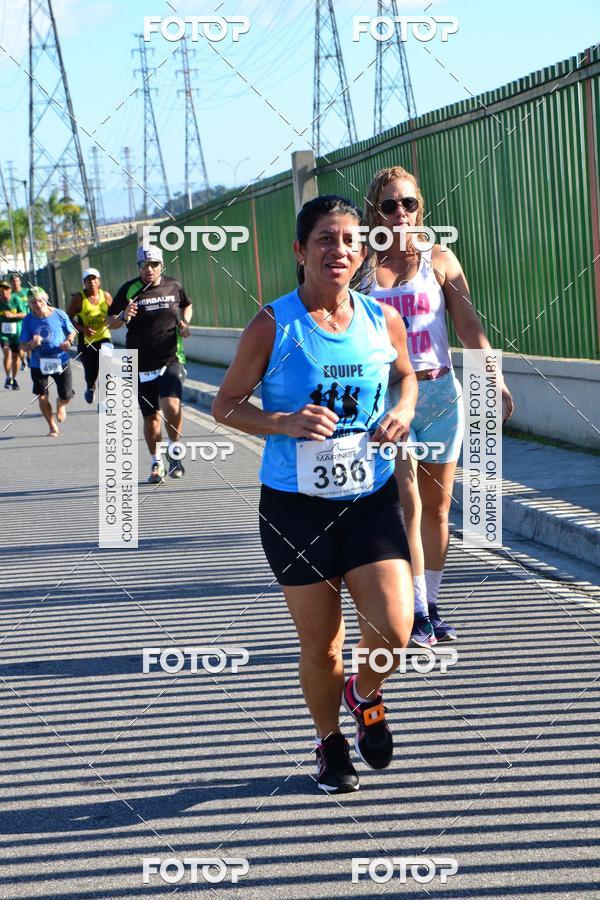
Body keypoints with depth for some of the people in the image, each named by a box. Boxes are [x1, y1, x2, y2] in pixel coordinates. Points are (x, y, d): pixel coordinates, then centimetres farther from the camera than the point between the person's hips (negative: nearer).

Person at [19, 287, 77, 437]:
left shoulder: (59, 315, -9)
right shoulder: (28, 320, -8)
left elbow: (72, 332, 6)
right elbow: (23, 346, -4)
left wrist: (68, 342, -15)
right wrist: (32, 344, -26)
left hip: (60, 361, -1)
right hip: (38, 364, 1)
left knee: (66, 396, -2)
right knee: (42, 398, 1)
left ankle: (60, 404, 39)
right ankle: (53, 427, 24)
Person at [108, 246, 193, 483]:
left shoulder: (174, 287, 5)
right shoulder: (129, 289, -1)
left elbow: (187, 305, 26)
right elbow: (110, 322, 2)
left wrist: (185, 323, 6)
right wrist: (123, 317, -20)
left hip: (169, 360, 0)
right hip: (141, 364, 0)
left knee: (171, 406, -23)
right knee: (151, 417, 6)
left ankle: (174, 452, 0)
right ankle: (156, 463, 25)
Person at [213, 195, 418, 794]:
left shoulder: (383, 319, 0)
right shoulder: (273, 326, -9)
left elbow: (406, 376, 20)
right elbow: (226, 405, -2)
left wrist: (404, 411, -2)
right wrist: (285, 422, -20)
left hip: (370, 498, 2)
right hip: (295, 505, -2)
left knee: (393, 631, -11)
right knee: (319, 644, 6)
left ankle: (365, 695, 24)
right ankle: (330, 742, 34)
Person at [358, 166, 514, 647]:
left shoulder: (438, 259, 5)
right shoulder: (363, 266, 2)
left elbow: (469, 324, 5)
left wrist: (495, 382, -2)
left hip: (440, 392, 2)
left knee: (437, 504, 8)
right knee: (408, 502, -11)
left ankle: (432, 606, 19)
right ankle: (417, 611, -7)